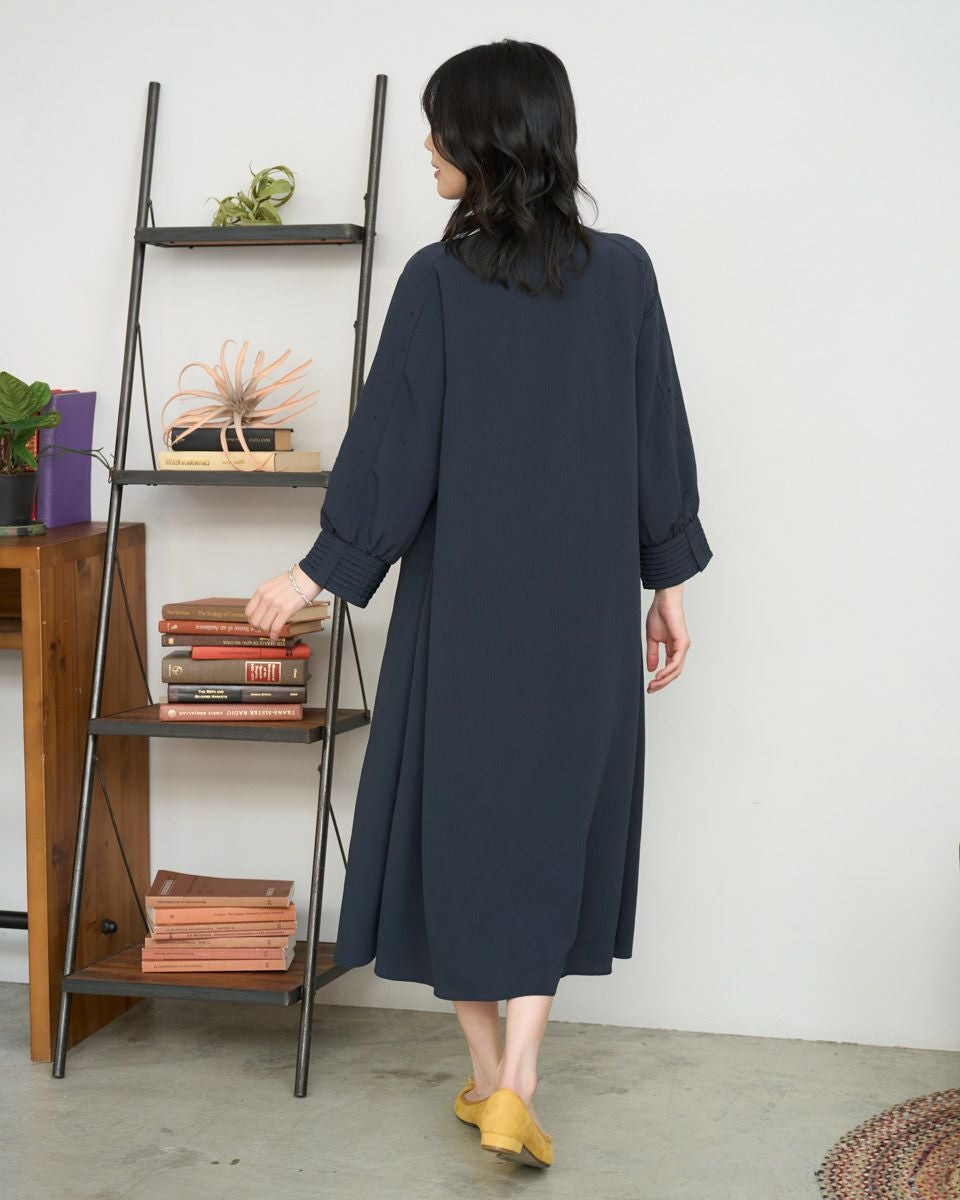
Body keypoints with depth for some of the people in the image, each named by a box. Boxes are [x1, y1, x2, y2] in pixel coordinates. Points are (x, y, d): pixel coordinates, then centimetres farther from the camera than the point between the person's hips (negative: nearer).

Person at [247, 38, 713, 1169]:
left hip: (462, 598, -2)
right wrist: (668, 584, 10)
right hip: (582, 605, 2)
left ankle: (488, 1077, 22)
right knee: (552, 823, 11)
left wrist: (319, 572, 2)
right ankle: (515, 1090, 5)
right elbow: (660, 441, 1)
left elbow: (391, 443, -8)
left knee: (456, 811, 12)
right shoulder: (624, 272, -2)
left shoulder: (438, 279, -9)